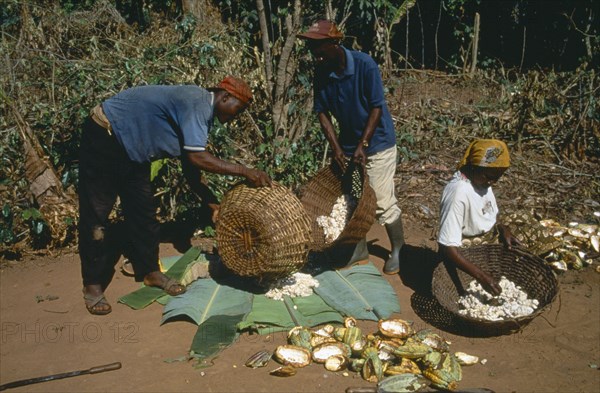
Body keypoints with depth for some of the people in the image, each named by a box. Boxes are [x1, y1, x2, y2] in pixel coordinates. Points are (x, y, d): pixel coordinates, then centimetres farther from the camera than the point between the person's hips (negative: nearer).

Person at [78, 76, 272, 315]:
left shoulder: (202, 115, 4)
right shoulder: (196, 102, -25)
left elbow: (190, 169, 6)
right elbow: (196, 158, -33)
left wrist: (213, 203, -2)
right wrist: (244, 171, -27)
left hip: (131, 149, 10)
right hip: (104, 137, -10)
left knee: (143, 212, 10)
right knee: (95, 215, -2)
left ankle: (150, 271, 23)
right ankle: (93, 284, 9)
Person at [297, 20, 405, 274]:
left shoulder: (365, 65, -20)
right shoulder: (321, 73, -7)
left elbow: (377, 108, -17)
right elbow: (322, 112, -3)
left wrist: (362, 145, -20)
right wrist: (336, 147, -13)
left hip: (377, 144, -5)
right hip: (348, 146, 5)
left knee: (383, 202, -2)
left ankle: (398, 250, 17)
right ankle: (360, 249, 27)